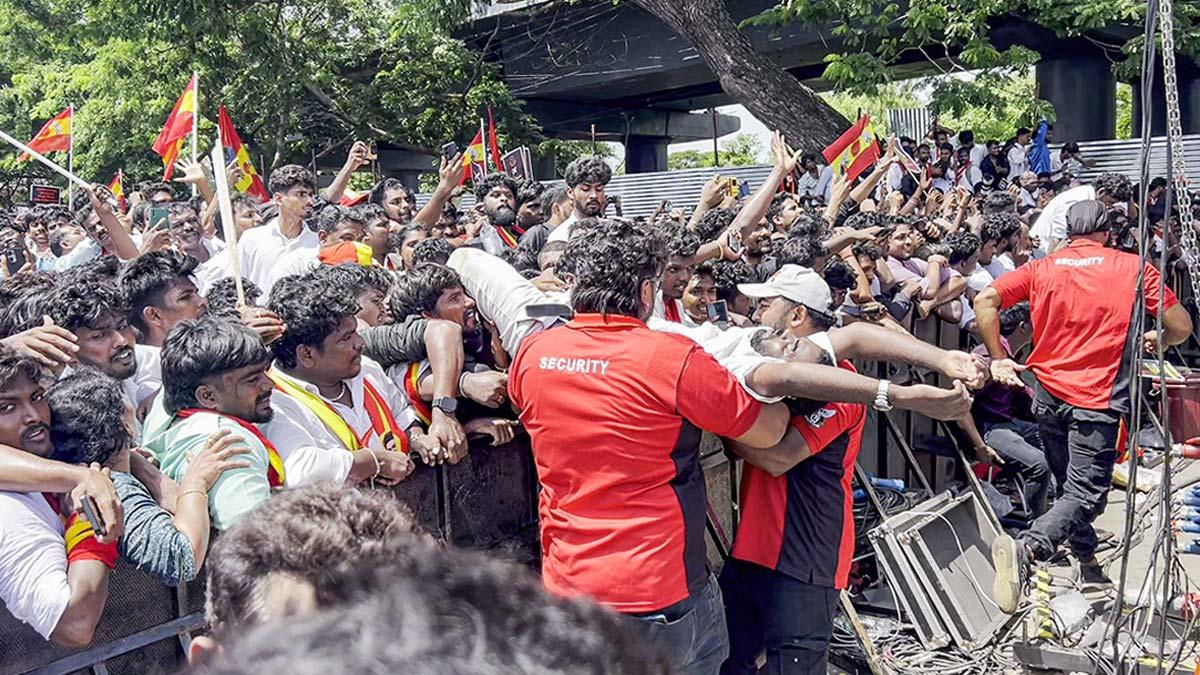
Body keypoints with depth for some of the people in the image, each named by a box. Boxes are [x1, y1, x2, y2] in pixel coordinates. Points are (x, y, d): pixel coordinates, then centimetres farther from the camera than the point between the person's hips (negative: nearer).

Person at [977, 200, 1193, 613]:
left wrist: (998, 358, -1)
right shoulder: (1133, 268, 1)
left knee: (1070, 486, 21)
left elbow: (985, 300, -8)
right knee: (1086, 495, -7)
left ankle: (1088, 564, 34)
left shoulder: (1040, 269, 5)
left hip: (1048, 394, 4)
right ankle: (1025, 549, -30)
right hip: (1097, 400, -4)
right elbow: (1181, 327, 3)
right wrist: (1157, 341, 24)